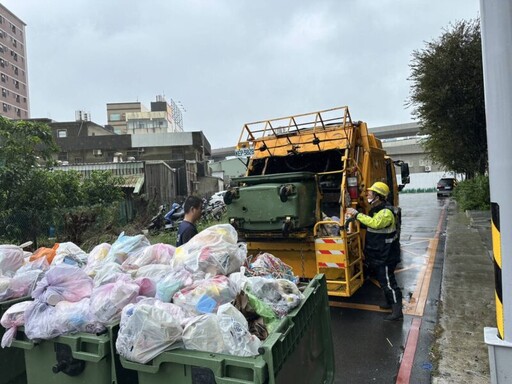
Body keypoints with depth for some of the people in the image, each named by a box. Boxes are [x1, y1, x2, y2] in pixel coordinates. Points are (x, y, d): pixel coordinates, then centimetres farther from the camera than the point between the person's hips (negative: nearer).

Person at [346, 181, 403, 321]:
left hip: (385, 256, -10)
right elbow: (369, 225, 22)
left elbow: (375, 223, -41)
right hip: (378, 255, 10)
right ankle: (391, 303, 38)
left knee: (388, 282, -3)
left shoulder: (386, 212, -22)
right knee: (383, 280, 22)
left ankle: (397, 312, 6)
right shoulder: (376, 210, 10)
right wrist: (357, 219, 7)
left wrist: (357, 214, -36)